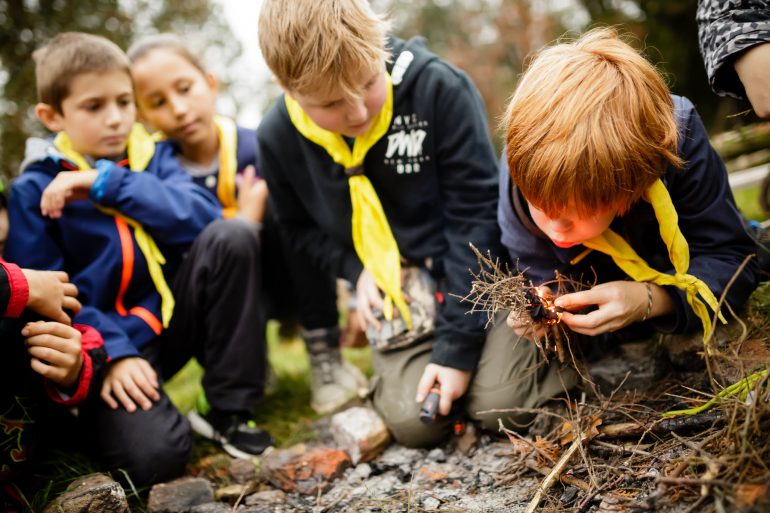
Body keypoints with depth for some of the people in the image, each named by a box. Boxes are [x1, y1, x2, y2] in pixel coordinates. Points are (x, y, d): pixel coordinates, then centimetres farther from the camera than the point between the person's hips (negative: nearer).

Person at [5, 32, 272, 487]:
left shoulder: (152, 155, 5)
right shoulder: (35, 190, -4)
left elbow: (203, 216, -14)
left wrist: (110, 184, -19)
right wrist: (114, 351, -21)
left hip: (174, 318, 4)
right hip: (105, 343, -4)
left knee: (232, 235, -21)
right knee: (155, 454, -29)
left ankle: (231, 408, -11)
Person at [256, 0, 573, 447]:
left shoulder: (439, 86, -22)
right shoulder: (278, 138, -10)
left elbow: (475, 212, -19)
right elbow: (302, 226, 9)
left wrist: (457, 346, -19)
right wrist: (356, 270, -11)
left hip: (474, 272, -2)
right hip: (395, 294, 3)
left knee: (499, 403, -14)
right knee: (415, 423, -11)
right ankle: (389, 360, 21)